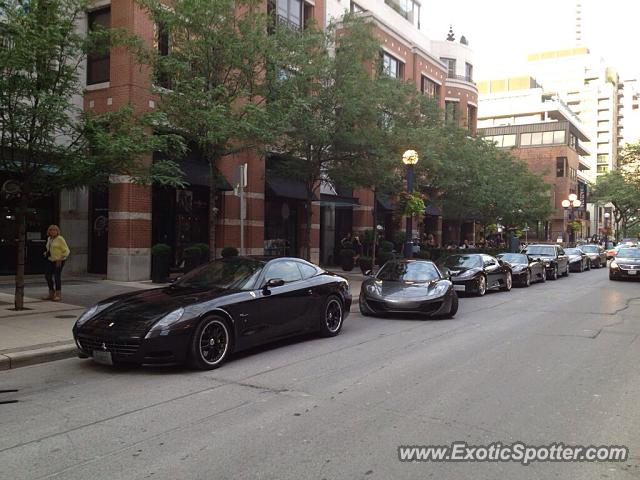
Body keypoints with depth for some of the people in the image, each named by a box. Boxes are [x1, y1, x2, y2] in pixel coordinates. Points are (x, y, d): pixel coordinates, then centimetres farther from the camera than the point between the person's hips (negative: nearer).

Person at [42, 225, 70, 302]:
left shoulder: (60, 239, -10)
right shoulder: (49, 238, 12)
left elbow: (66, 250, -10)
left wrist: (60, 259, -16)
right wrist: (46, 253, 9)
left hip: (59, 261, -8)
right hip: (50, 260, 8)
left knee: (57, 276, -7)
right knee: (48, 276, 5)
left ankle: (58, 295, 3)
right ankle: (51, 294, 17)